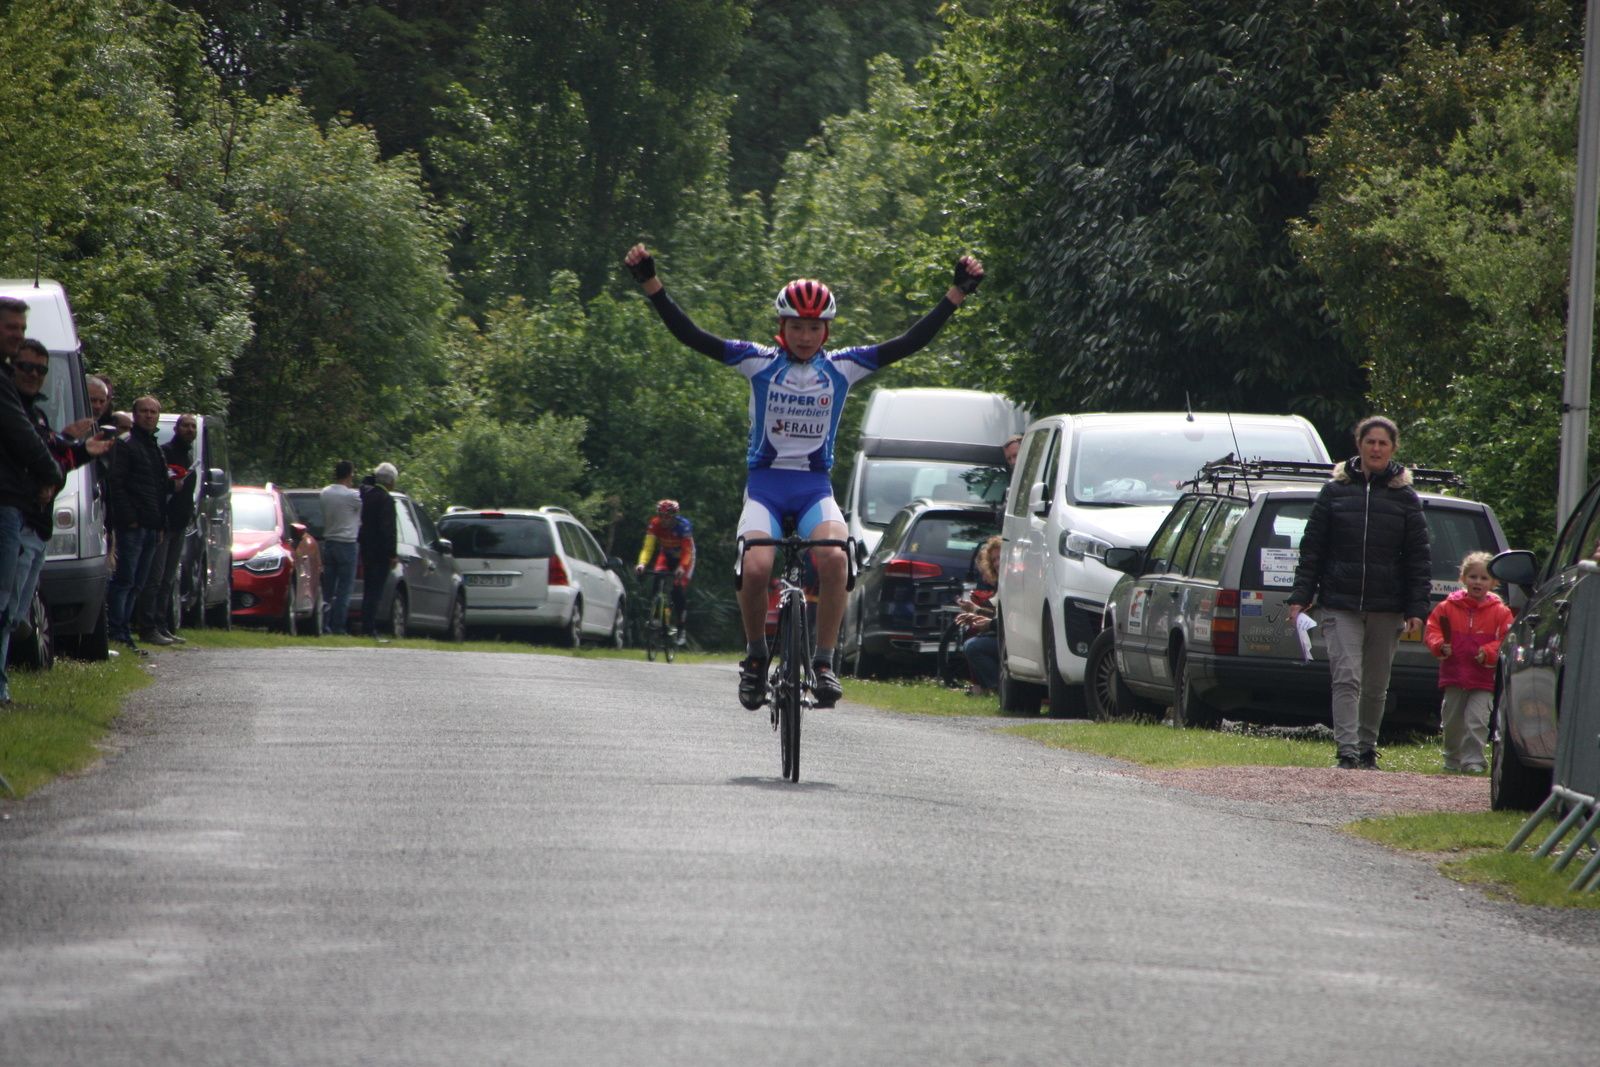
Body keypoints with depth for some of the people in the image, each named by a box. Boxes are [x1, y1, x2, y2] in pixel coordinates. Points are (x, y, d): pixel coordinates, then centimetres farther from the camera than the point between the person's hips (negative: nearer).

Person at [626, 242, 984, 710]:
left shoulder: (842, 368, 5)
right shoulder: (760, 363, 1)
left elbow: (908, 343, 0)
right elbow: (690, 335, -6)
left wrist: (957, 293, -6)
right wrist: (651, 284, -16)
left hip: (815, 487, 1)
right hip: (765, 483, -1)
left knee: (834, 557, -31)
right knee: (757, 568, -27)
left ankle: (824, 662, -17)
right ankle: (755, 657, 0)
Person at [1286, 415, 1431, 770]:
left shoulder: (1404, 497, 6)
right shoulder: (1335, 491, 5)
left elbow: (1418, 557, 6)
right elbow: (1311, 548, 7)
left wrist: (1417, 609, -2)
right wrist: (1300, 597, -1)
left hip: (1386, 608, 1)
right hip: (1340, 604, -1)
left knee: (1376, 686, 9)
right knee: (1347, 678, -13)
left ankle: (1367, 749, 23)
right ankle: (1347, 751, -16)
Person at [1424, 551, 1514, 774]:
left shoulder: (1499, 612, 1)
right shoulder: (1447, 607, 4)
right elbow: (1432, 630, 6)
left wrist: (1489, 653, -19)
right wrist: (1440, 645, -15)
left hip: (1483, 680, -2)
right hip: (1454, 676, 2)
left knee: (1476, 720, -14)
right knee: (1452, 721, 12)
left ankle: (1472, 760, -10)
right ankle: (1452, 759, 28)